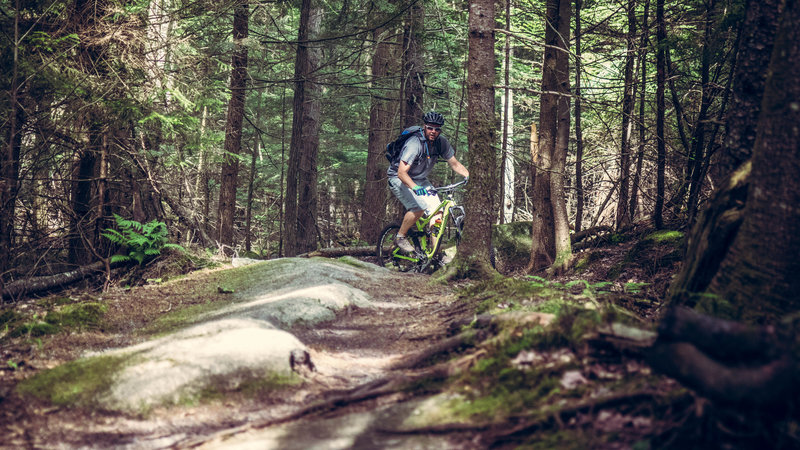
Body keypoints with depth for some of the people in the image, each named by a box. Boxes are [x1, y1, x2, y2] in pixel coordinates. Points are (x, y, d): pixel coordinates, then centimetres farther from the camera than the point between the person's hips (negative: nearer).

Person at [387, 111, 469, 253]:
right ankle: (400, 237, -6)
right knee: (419, 208, -27)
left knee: (437, 209, -11)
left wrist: (470, 176, -19)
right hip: (399, 179, -6)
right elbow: (402, 172, -36)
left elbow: (455, 164, -2)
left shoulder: (441, 142, -11)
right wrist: (415, 187, -53)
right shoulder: (414, 144, -30)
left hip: (420, 180, 6)